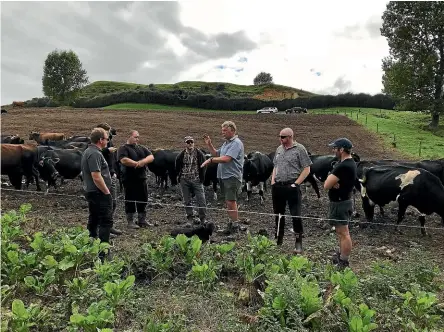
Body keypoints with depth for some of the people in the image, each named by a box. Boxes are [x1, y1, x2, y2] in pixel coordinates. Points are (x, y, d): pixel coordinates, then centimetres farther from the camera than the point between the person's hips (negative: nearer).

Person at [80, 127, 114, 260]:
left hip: (91, 191, 11)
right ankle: (102, 252, -5)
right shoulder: (95, 154, -20)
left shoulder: (88, 151, 12)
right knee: (106, 222, -6)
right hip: (99, 193, -11)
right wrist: (107, 192, -16)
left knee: (94, 220, 19)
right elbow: (97, 177, -26)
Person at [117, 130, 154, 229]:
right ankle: (130, 221, 11)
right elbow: (124, 160, -19)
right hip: (129, 179, -6)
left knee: (143, 200, 10)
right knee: (130, 200, 1)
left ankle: (142, 220, 21)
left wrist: (142, 162, -15)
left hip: (142, 178, 6)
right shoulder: (123, 148, -2)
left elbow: (151, 157, 4)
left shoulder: (142, 148, 16)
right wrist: (137, 164, -14)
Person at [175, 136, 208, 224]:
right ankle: (190, 218, 19)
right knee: (187, 201, 8)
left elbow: (203, 167, 2)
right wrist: (180, 177, 10)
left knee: (201, 200, -4)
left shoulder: (200, 154, -2)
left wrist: (201, 179, 0)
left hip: (197, 180, -1)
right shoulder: (181, 156, 2)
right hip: (184, 181, 2)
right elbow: (177, 168, 13)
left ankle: (203, 219, 6)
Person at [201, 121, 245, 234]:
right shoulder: (226, 143, 19)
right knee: (228, 202, 14)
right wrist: (209, 144, 15)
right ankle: (232, 222, 23)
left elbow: (226, 159, -21)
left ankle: (235, 226, -3)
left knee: (231, 202, -10)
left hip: (232, 177, -9)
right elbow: (216, 154, 28)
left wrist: (211, 160, -14)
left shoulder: (236, 143, -11)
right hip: (223, 176, 9)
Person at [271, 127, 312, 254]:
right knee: (278, 213, 14)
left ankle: (298, 243, 8)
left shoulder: (299, 149, -6)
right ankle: (278, 239, 28)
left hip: (292, 187, -6)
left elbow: (306, 169, -8)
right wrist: (273, 180, 7)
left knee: (296, 215, -4)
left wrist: (296, 183, -13)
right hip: (277, 186, 6)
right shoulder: (279, 149, 13)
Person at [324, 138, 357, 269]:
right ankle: (341, 256, 38)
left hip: (340, 204, -11)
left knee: (343, 233, -2)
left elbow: (326, 185, -23)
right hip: (343, 201, 11)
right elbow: (329, 183, 6)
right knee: (341, 232, 22)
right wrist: (333, 182, -14)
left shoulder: (343, 166, -25)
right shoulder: (349, 163, 9)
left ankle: (343, 264, 6)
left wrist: (330, 180, -5)